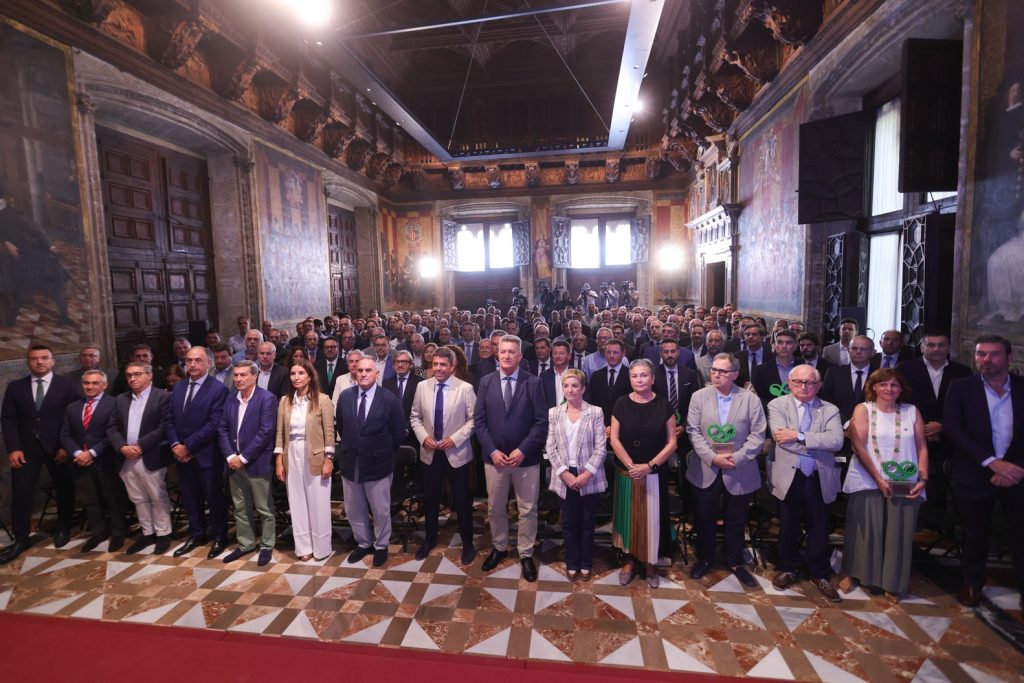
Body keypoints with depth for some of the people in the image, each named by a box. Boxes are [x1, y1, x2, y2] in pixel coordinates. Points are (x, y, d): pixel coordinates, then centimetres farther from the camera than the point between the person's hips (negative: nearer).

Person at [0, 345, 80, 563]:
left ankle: (63, 528, 29)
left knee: (64, 489, 9)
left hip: (58, 447, -2)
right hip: (26, 448, 2)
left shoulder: (67, 385, -3)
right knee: (20, 493, 2)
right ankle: (21, 538, 16)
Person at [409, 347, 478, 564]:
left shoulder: (465, 388, -13)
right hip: (429, 452, 3)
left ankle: (467, 543, 28)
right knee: (430, 498, 17)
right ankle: (430, 538, 39)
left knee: (462, 500, 9)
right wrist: (423, 437, -9)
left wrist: (454, 439, -18)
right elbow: (415, 417, 6)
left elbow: (473, 420, -10)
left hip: (456, 453, -3)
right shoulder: (422, 386, -1)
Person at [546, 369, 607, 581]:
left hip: (589, 477, -1)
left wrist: (587, 474, -15)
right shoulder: (554, 413, 1)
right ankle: (572, 563, 30)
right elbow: (550, 447, -1)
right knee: (568, 522, 12)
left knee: (587, 522, 12)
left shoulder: (595, 412, -5)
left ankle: (586, 564, 30)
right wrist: (564, 473, -11)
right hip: (565, 477, 2)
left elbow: (601, 447, -7)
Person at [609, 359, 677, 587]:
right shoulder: (622, 403, -3)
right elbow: (614, 439, -4)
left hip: (655, 473, 0)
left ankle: (650, 563, 25)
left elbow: (671, 442, -4)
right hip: (625, 472, 1)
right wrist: (631, 465, -13)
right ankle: (630, 560, 26)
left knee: (651, 517, 7)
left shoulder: (663, 405, -4)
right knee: (629, 515, 10)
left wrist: (649, 466, -13)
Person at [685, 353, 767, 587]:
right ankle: (705, 559, 33)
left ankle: (735, 562, 34)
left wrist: (736, 459, -17)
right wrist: (712, 457, -16)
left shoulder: (751, 399, -5)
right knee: (706, 519, 13)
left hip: (739, 472, 0)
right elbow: (693, 431, -5)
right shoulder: (699, 396, -2)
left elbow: (758, 435, -8)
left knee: (736, 521, 14)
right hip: (706, 470, 1)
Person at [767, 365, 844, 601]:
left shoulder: (830, 410, 2)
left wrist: (799, 436, -21)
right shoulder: (777, 405, -3)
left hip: (820, 479, 1)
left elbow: (836, 440, -15)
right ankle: (787, 569, 34)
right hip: (789, 477, -1)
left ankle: (819, 574, 34)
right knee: (788, 526, 14)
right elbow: (781, 437, -17)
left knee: (819, 528, 14)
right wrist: (818, 445, -14)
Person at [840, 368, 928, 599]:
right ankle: (851, 573, 21)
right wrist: (879, 479, -11)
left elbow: (922, 447, 7)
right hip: (867, 482, -2)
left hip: (905, 484, 2)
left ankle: (892, 582, 22)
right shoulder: (863, 409, 1)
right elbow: (859, 446, -6)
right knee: (863, 529, 3)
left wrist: (922, 479, -5)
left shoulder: (912, 411, 9)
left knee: (898, 533, 4)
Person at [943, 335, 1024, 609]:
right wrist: (991, 462, -19)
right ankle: (972, 583, 34)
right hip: (975, 475, -1)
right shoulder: (961, 387, -5)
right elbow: (951, 429, -12)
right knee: (975, 535, 14)